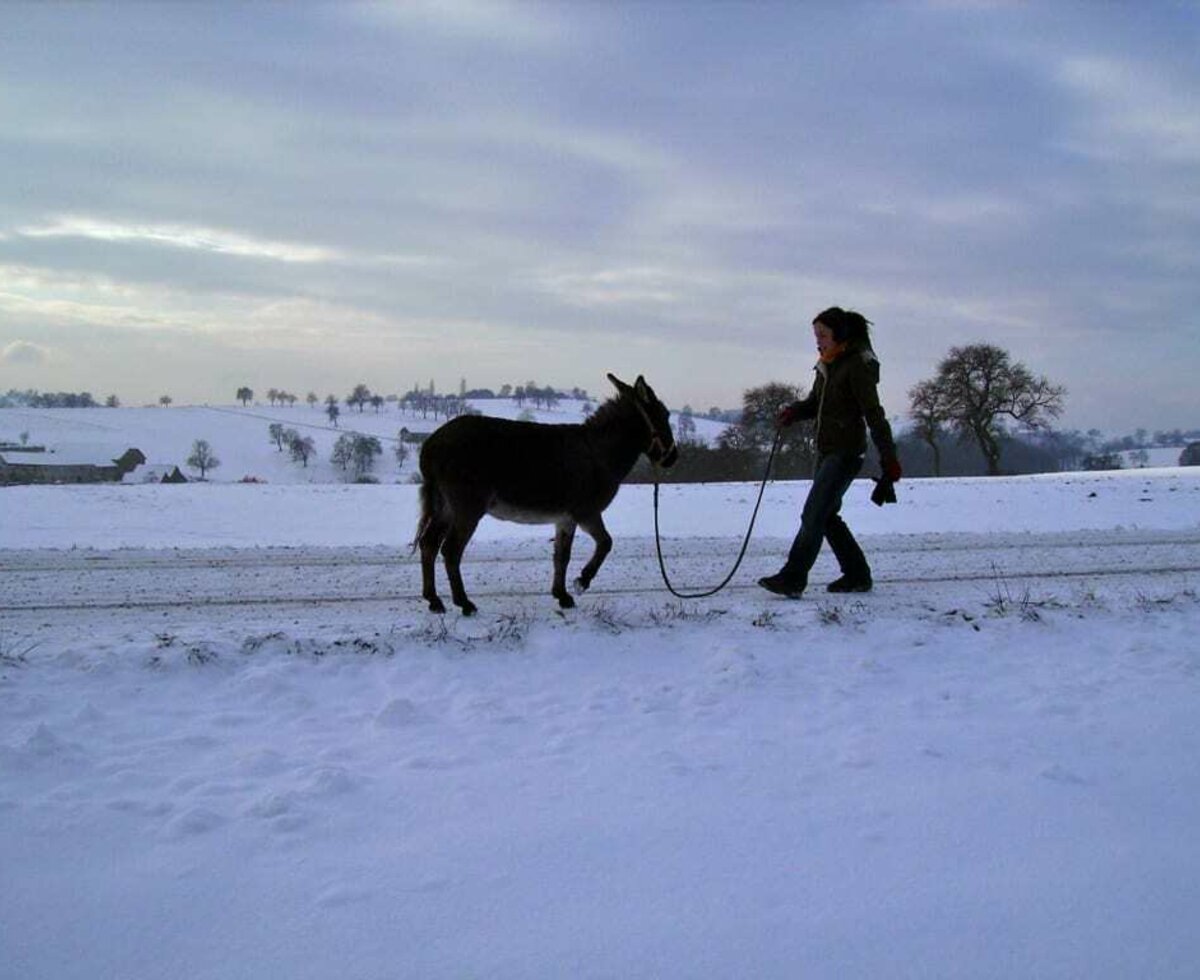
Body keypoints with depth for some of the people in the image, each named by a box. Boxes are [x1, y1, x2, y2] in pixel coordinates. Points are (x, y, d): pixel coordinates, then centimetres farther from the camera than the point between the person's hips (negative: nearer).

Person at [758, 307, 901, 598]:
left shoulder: (858, 366, -13)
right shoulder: (827, 366, 13)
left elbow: (873, 413, -17)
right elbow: (815, 404, 21)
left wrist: (889, 456, -20)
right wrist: (793, 412, -2)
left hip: (846, 452, -9)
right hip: (826, 451, 9)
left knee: (814, 514, -14)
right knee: (827, 516, 13)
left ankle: (792, 579, -16)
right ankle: (857, 575, 22)